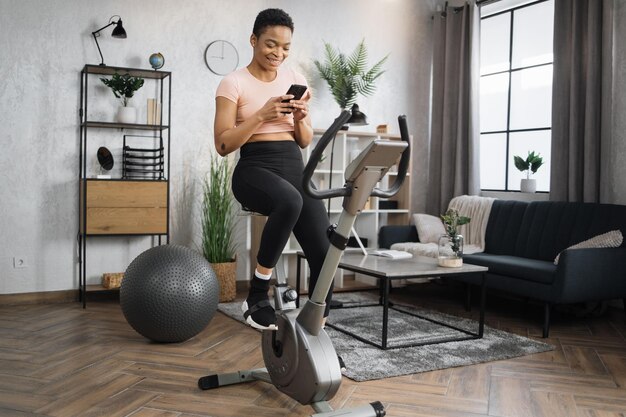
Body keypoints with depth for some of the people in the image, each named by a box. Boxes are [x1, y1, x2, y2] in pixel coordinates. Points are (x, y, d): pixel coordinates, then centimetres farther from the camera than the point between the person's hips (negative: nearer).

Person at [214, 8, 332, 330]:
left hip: (294, 167, 5)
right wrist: (262, 115, -15)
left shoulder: (296, 80, 14)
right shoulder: (234, 82, 0)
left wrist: (300, 118, -4)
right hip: (255, 168, -5)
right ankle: (256, 296, -22)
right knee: (289, 202, -41)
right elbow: (223, 145, -7)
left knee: (324, 254, -13)